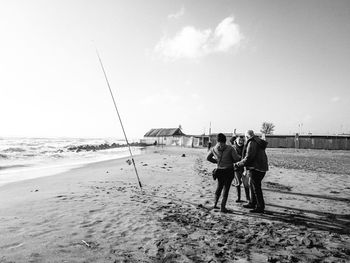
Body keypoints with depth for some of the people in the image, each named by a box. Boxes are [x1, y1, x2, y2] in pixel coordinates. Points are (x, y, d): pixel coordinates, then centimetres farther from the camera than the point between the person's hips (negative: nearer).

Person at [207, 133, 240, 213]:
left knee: (219, 187, 22)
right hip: (229, 170, -3)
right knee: (226, 188, 5)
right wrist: (230, 161, 7)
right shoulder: (230, 148, -14)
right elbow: (237, 159, -12)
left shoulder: (214, 149, -3)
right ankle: (223, 207, 7)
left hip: (219, 170, 4)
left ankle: (215, 203, 26)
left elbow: (208, 158, 9)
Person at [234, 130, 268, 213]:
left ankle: (260, 207, 9)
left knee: (256, 188, 0)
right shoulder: (258, 142, 14)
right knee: (252, 186, 20)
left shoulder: (252, 143, -16)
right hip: (261, 168, 10)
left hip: (255, 169, -10)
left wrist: (238, 164, -12)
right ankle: (252, 203, 32)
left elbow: (248, 158, -22)